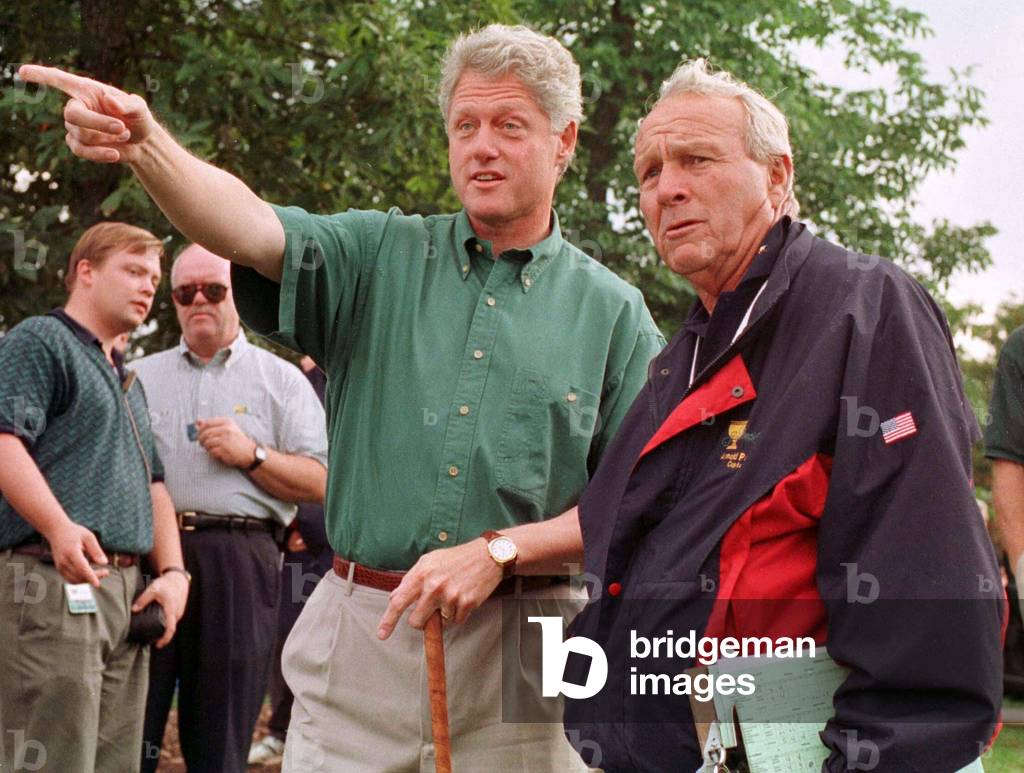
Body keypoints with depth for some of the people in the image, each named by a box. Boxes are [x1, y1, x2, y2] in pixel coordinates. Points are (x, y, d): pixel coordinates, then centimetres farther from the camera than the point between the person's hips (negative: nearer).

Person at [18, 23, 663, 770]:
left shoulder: (612, 311, 4)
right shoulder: (382, 256, 7)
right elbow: (247, 228, -11)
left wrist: (497, 553, -14)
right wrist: (143, 142, -30)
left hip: (517, 655, -1)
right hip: (358, 638, 1)